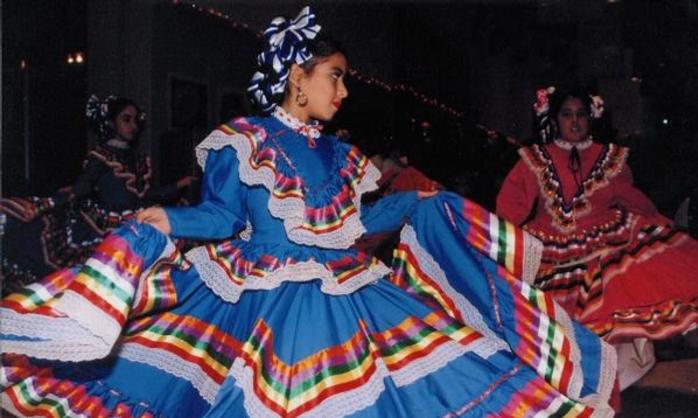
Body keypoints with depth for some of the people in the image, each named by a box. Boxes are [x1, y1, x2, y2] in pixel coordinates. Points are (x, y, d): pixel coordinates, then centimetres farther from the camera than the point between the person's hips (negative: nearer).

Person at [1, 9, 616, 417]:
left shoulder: (338, 155, 12)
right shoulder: (243, 142, -6)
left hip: (347, 296, 6)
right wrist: (165, 223, -25)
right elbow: (221, 218, -8)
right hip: (270, 301, -6)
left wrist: (419, 204, 26)